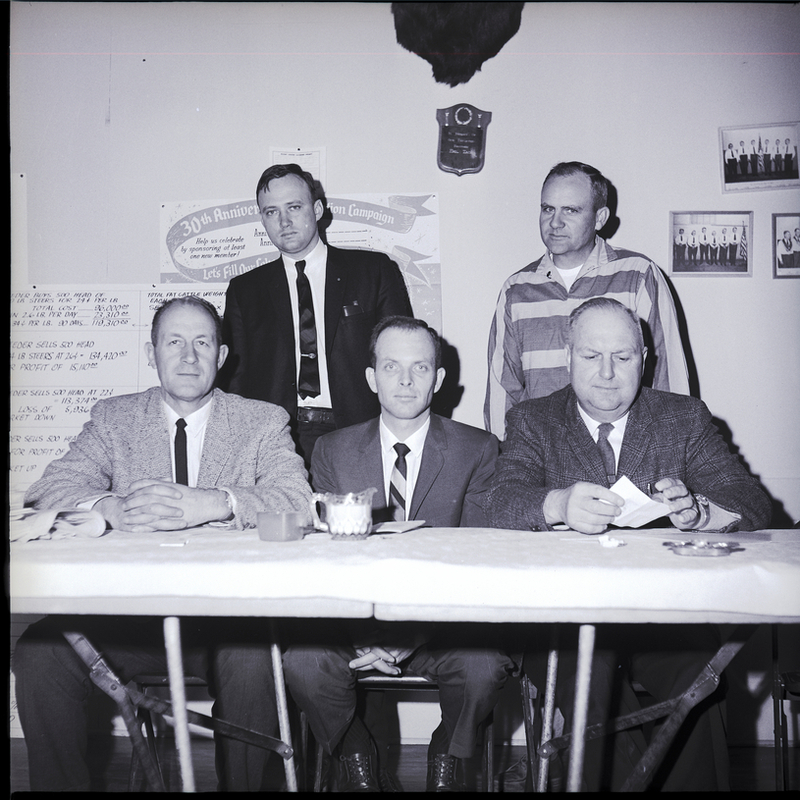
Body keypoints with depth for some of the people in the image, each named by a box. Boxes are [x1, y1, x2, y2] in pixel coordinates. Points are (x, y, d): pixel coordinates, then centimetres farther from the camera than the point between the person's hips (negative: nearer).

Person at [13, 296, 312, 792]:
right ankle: (64, 785, 2)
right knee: (39, 653, -21)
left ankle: (241, 784, -6)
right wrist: (113, 508, -24)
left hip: (227, 616, -2)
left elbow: (299, 499, -11)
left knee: (253, 659, -31)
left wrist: (213, 504, -28)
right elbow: (50, 490, -1)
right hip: (129, 614, 2)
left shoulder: (263, 422, 5)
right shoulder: (113, 418, 11)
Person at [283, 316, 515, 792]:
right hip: (354, 617, 1)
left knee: (485, 664, -29)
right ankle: (356, 757, 5)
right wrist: (365, 633, -17)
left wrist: (416, 632, -19)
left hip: (441, 621, -1)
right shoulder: (333, 452, 7)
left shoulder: (479, 451, 2)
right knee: (302, 660, -27)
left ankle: (447, 760, 5)